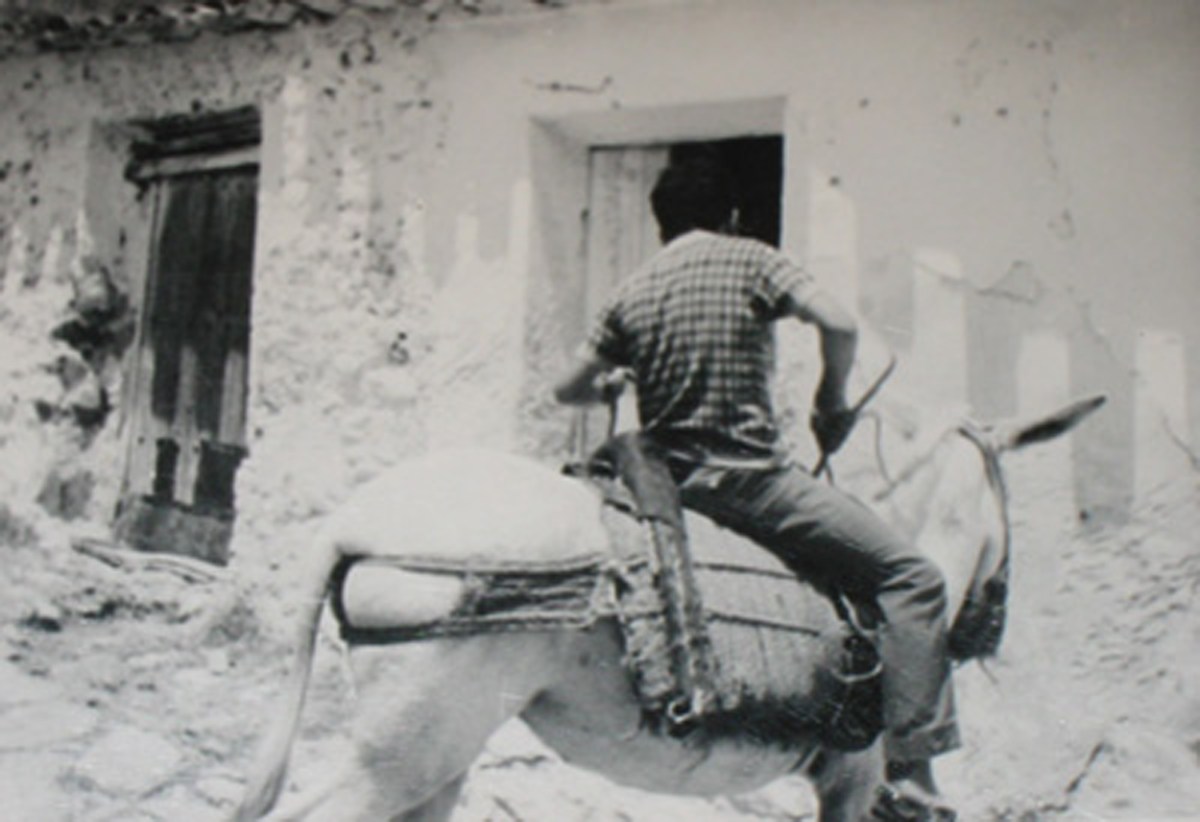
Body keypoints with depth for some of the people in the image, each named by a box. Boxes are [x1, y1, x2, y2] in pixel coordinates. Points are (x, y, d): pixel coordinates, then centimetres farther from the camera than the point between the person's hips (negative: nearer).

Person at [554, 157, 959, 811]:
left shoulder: (632, 291, 13)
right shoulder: (751, 259, 2)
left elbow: (567, 390, 16)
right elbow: (839, 325, -11)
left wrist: (608, 388, 37)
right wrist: (832, 404, 5)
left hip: (668, 484, 6)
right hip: (749, 475, -5)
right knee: (911, 575, -3)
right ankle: (909, 768, -11)